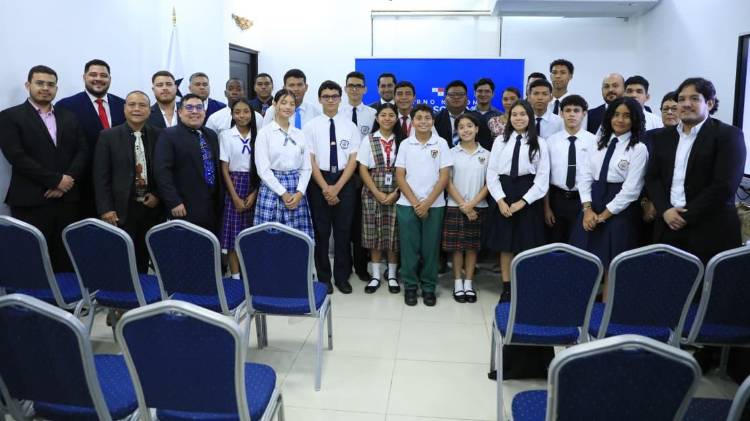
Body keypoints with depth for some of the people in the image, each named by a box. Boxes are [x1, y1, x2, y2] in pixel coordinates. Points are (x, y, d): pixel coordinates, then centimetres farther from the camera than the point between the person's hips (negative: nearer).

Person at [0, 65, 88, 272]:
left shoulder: (69, 117, 16)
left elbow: (83, 151, 8)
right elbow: (17, 157, -8)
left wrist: (68, 181, -8)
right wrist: (56, 180, -12)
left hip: (68, 200, 4)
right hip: (31, 201, -3)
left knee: (66, 262, 3)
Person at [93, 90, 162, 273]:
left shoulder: (159, 136, 4)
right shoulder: (108, 136, 0)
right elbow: (101, 176, -3)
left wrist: (158, 195, -5)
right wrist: (105, 209, -9)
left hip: (151, 207, 2)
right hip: (121, 209, -2)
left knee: (144, 258, 11)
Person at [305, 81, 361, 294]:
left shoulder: (350, 126, 2)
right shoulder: (311, 126, 0)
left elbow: (353, 159, -1)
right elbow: (310, 160, -3)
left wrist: (337, 187, -10)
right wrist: (325, 187, -12)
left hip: (344, 181, 1)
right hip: (318, 182, 0)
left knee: (344, 231, 6)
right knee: (321, 231, 6)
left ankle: (342, 277, 19)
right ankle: (324, 277, 19)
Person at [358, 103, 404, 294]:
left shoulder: (401, 141, 3)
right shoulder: (368, 140, 2)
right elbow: (363, 170, -1)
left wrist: (395, 193, -10)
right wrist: (378, 193, -10)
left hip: (396, 194, 0)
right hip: (372, 194, 0)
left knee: (394, 234, 3)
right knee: (374, 234, 4)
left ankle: (392, 275, 15)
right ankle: (376, 276, 14)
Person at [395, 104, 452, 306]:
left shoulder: (441, 144, 0)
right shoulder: (405, 144, 3)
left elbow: (444, 176, -3)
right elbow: (400, 176, 1)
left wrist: (427, 203, -10)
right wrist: (415, 202, -8)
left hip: (434, 205, 0)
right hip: (407, 205, 1)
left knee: (430, 248, 6)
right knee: (409, 247, 4)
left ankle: (428, 287, 19)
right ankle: (410, 286, 17)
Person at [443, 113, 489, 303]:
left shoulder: (486, 154, 4)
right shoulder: (452, 153, 1)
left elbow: (489, 183, 1)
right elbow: (448, 182, -3)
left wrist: (472, 204, -11)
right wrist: (463, 206, -10)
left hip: (478, 207, 1)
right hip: (455, 207, -1)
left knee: (472, 246, 6)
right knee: (456, 246, 3)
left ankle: (469, 283, 15)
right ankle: (458, 283, 13)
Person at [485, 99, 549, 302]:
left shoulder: (539, 143, 0)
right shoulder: (500, 141, 5)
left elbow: (543, 177, -4)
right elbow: (492, 173, 2)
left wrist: (523, 201, -12)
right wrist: (500, 200, -9)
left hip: (528, 197, -1)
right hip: (502, 196, 2)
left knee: (526, 246, 5)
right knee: (505, 246, 7)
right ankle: (506, 289, 19)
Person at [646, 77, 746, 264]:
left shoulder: (728, 135, -3)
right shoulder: (662, 136, 12)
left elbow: (724, 185, -12)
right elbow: (652, 178, 8)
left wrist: (686, 216, -13)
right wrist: (666, 210, -8)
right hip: (668, 228, 4)